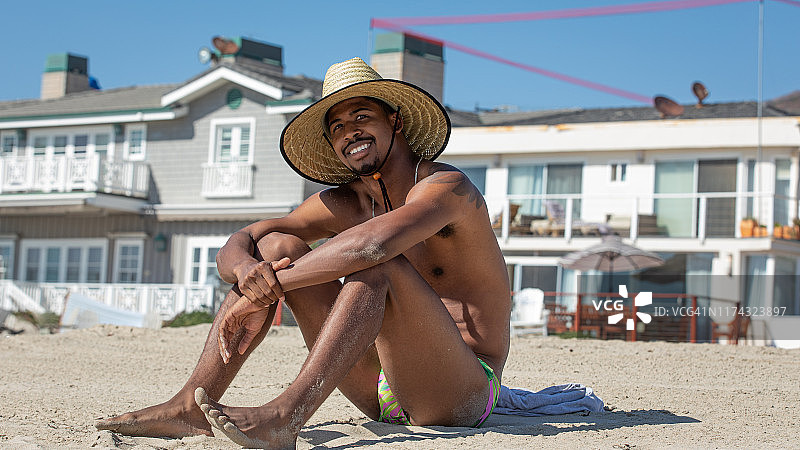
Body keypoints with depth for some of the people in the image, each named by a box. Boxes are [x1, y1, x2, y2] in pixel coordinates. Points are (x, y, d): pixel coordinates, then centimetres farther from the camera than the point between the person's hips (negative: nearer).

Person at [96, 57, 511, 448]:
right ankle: (191, 405, -14)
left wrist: (265, 292, -28)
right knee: (277, 245, -3)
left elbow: (373, 243, -34)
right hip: (378, 393, 6)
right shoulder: (344, 204, 9)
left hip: (463, 391, -6)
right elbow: (235, 246, 3)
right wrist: (245, 269, -23)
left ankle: (286, 414, -41)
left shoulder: (446, 186, -13)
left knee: (379, 265, -32)